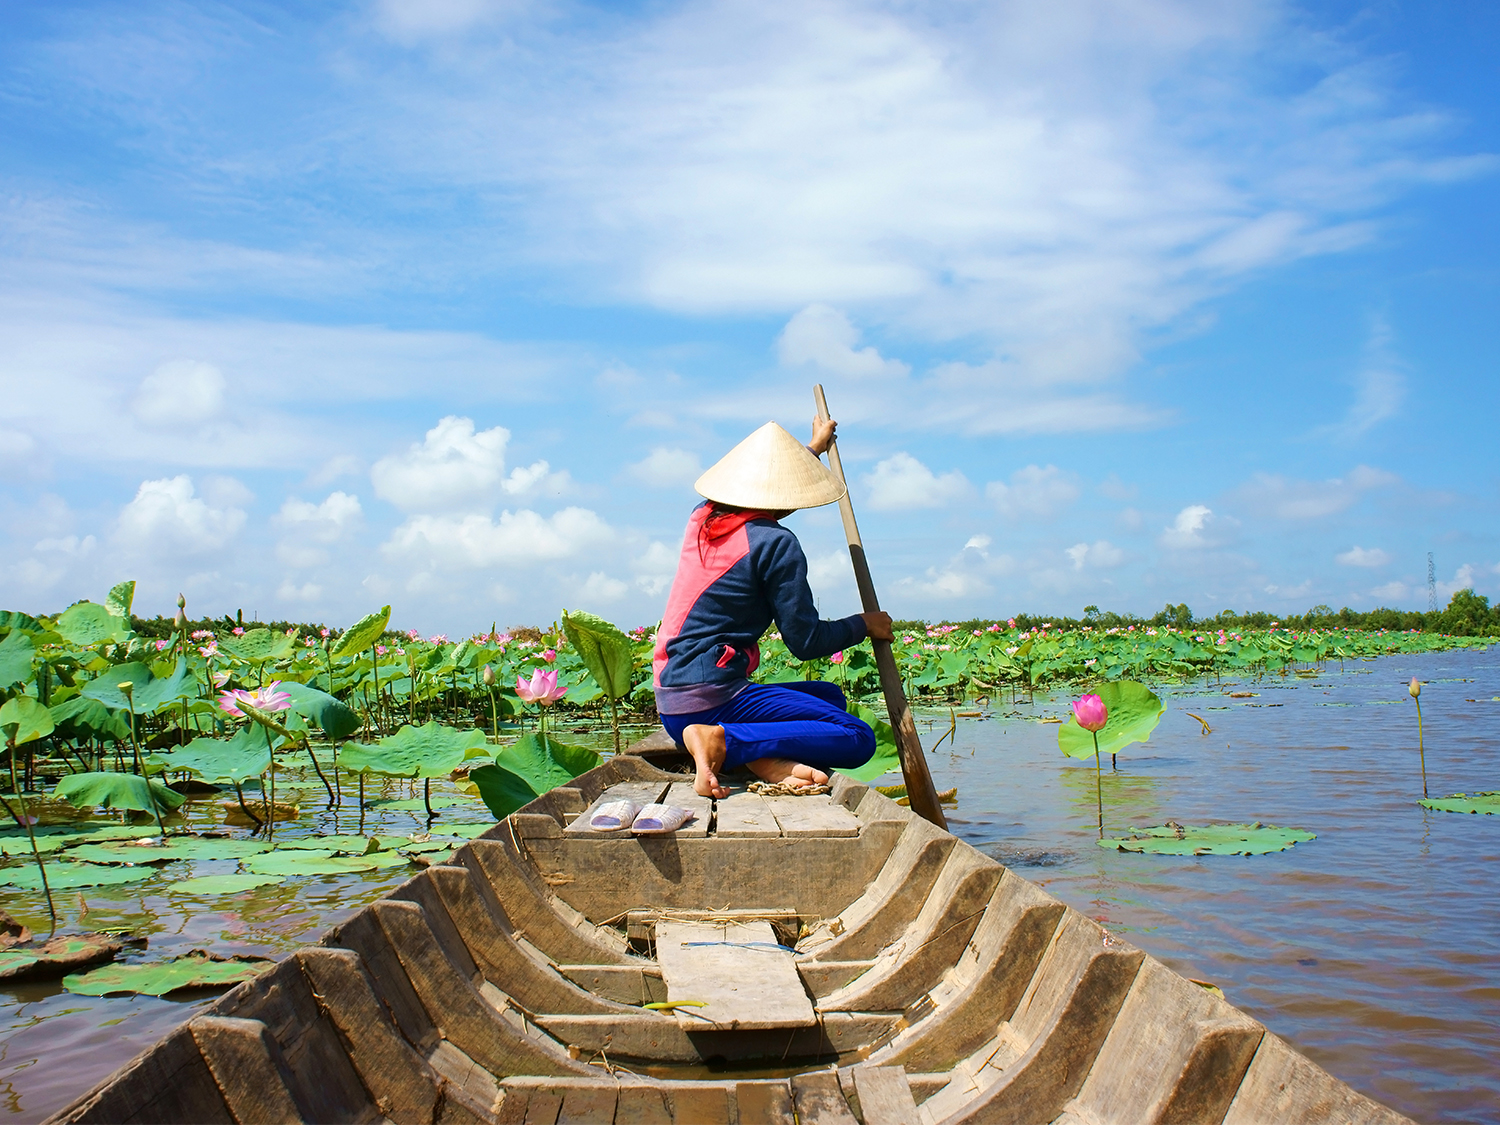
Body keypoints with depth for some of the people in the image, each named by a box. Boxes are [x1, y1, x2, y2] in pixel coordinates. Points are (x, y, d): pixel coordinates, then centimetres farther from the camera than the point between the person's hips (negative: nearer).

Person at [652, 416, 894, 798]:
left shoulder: (702, 517, 12)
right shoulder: (776, 544, -12)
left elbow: (756, 487, 36)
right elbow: (807, 642, -9)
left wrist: (814, 448, 51)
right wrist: (863, 624, 10)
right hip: (711, 700, -9)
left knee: (830, 696, 23)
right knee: (858, 739, -12)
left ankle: (766, 757, -8)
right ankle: (722, 741, -22)